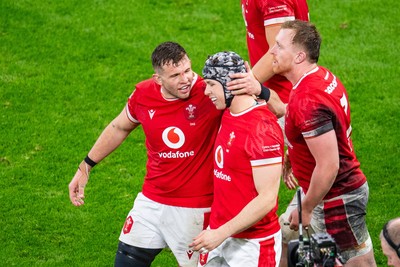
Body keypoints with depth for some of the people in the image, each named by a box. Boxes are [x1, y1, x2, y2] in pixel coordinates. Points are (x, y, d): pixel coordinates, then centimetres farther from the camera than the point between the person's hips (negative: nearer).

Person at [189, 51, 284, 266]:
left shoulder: (262, 129, -21)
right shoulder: (228, 114, 6)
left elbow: (267, 200, -22)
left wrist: (221, 233, -20)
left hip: (252, 244, -8)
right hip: (219, 232, 8)